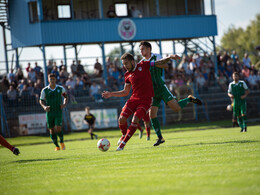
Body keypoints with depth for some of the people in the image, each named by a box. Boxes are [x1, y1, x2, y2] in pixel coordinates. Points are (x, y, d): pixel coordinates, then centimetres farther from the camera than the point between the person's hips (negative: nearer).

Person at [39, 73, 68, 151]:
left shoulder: (60, 88, 0)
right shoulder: (45, 90, -1)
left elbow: (65, 96, 16)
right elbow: (41, 101, 5)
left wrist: (64, 104, -1)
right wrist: (44, 107, -14)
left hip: (58, 111, -1)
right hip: (49, 112, 1)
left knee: (58, 128, -14)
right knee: (51, 129, 3)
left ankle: (62, 142, 12)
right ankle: (57, 146, 18)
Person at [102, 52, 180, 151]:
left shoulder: (143, 65, -2)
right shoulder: (127, 75, 9)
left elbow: (160, 63, 2)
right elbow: (125, 92, 18)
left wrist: (170, 57, -13)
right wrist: (111, 94, 11)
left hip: (146, 99, -4)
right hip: (134, 98, 4)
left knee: (135, 120, -20)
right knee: (122, 119, -11)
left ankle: (123, 143, -11)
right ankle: (124, 135, 21)